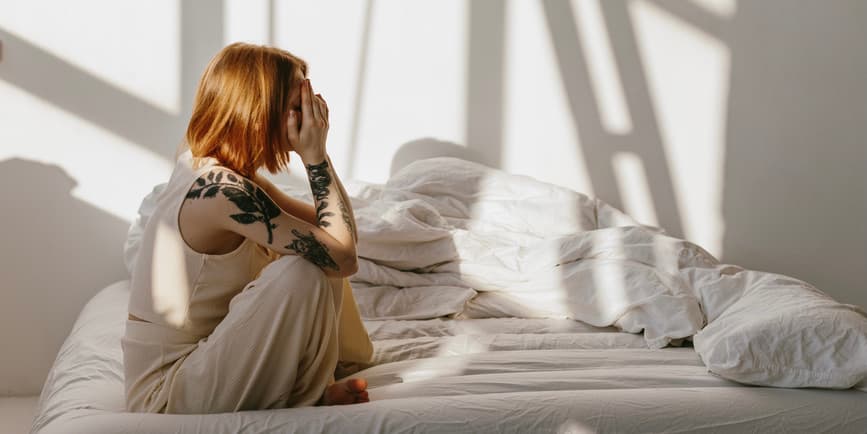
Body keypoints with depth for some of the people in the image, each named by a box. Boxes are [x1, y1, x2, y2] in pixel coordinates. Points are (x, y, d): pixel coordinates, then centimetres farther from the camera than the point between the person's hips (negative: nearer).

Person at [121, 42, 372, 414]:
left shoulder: (201, 165, 3)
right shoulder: (222, 190, -27)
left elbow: (325, 229, 7)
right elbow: (344, 257, -25)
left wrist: (316, 156, -6)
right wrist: (316, 155, -20)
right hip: (165, 395, -10)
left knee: (316, 253, 8)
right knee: (303, 272, -26)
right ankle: (304, 403, -2)